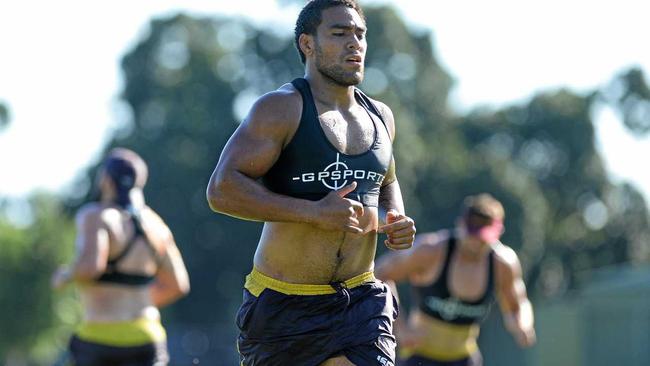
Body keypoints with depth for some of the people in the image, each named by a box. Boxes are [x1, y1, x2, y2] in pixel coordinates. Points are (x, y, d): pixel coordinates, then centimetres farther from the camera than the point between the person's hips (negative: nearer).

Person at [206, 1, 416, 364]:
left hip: (361, 298, 4)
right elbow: (223, 189, -19)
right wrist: (313, 211, -24)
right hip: (284, 303, -4)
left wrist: (396, 220, 7)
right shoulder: (282, 109, -10)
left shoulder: (380, 117, 11)